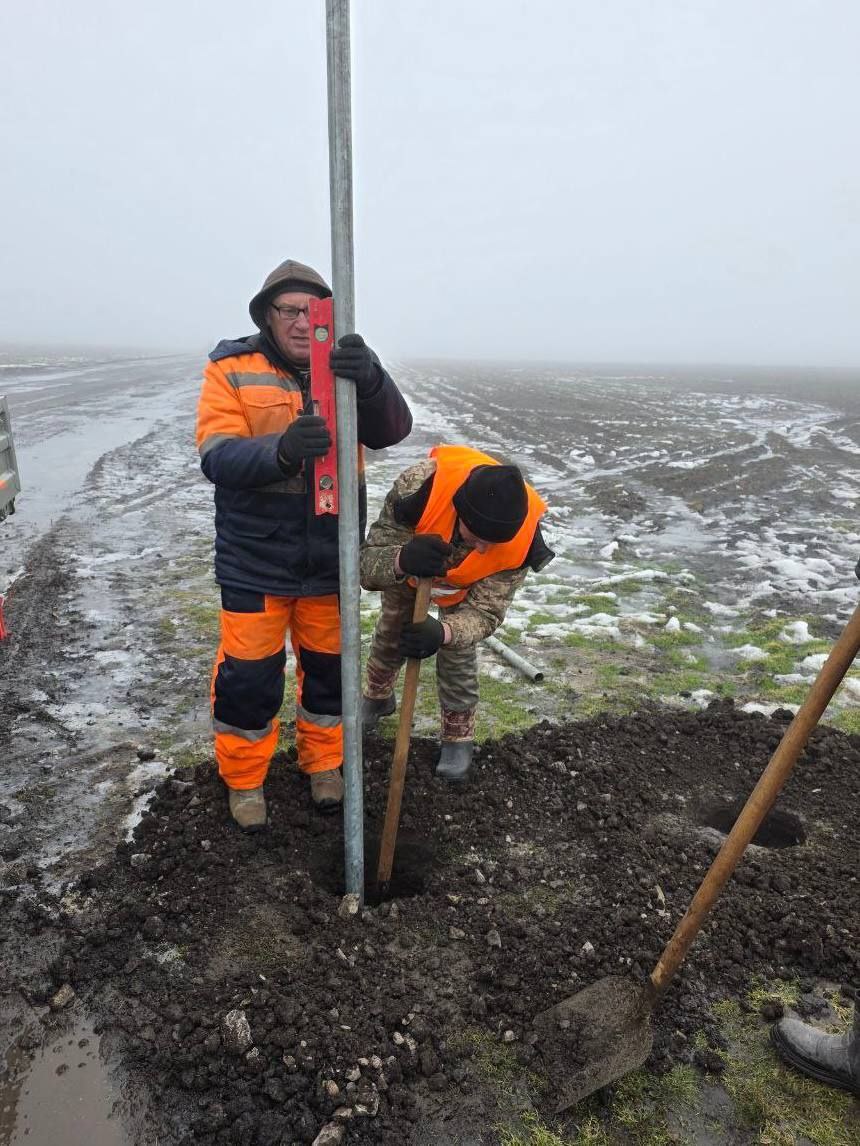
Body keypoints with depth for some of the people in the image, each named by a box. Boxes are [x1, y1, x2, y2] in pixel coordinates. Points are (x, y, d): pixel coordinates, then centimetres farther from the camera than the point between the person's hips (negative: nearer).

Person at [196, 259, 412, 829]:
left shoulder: (347, 369, 2)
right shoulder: (232, 369, -5)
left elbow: (392, 430, -15)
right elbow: (217, 456, -17)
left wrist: (371, 380, -37)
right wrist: (281, 451, -37)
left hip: (330, 558, 2)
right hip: (255, 560, -2)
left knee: (329, 667, 16)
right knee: (248, 675, 7)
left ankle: (323, 763, 40)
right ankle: (244, 779, 31)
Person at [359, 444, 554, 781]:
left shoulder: (522, 537, -41)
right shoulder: (419, 485, -48)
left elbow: (485, 610, -33)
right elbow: (368, 561, -40)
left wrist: (444, 632, -55)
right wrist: (402, 561, -64)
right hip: (405, 566, 1)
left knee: (457, 655, -2)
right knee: (390, 632, 18)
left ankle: (459, 736, 24)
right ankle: (377, 696, 49)